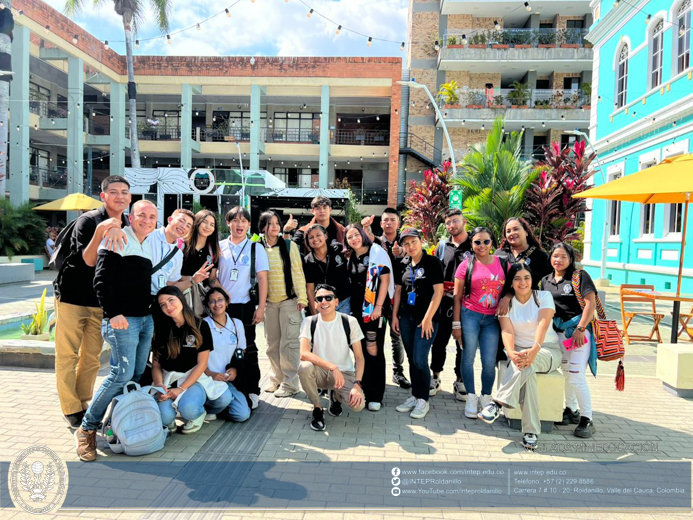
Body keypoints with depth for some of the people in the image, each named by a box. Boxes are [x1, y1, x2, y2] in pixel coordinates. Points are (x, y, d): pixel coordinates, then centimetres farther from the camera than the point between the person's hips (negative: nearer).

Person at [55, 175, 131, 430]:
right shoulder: (89, 220, -15)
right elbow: (87, 261, -23)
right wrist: (100, 231, -35)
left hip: (101, 301, 5)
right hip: (72, 297, -5)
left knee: (92, 357, 11)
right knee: (67, 356, 2)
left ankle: (83, 403, 25)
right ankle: (71, 409, 14)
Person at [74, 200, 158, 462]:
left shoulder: (147, 248, 18)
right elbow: (101, 279, -13)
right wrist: (113, 313, -19)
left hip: (146, 319, 8)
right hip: (122, 320, -8)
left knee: (138, 374, 8)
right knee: (123, 373, -12)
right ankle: (86, 428, 3)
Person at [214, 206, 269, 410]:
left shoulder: (256, 248, 1)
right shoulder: (219, 246, 6)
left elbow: (262, 279, -2)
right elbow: (212, 275, 9)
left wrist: (261, 307, -8)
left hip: (245, 305, -2)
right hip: (223, 305, 2)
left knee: (248, 349, 4)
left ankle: (251, 391, 15)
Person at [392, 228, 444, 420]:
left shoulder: (432, 262, -6)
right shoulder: (404, 265, 9)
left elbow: (438, 291, -11)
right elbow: (398, 290, 15)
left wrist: (428, 318, -15)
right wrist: (394, 315, 9)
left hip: (426, 319, -5)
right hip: (406, 318, 5)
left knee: (419, 359, -8)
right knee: (411, 360, 10)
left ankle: (423, 400, 7)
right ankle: (414, 396, 22)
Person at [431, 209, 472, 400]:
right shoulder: (442, 246, 11)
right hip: (444, 302, 3)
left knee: (463, 343, 7)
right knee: (439, 341, 8)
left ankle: (460, 381, 20)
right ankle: (435, 377, 23)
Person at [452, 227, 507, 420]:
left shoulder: (502, 263, 5)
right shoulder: (466, 265, -1)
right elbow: (457, 296, 0)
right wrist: (456, 324, -3)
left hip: (492, 318, 2)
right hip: (470, 315, -1)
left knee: (490, 362, 1)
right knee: (468, 357, 2)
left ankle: (486, 399, 20)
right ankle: (471, 398, 17)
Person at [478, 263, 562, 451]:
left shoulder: (544, 296, -3)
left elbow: (543, 325, -21)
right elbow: (507, 331, -13)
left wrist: (534, 350, -40)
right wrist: (511, 353, -35)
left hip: (548, 350, -2)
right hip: (519, 351, 2)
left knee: (526, 365, -37)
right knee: (525, 369, -33)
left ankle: (498, 403, -35)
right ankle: (530, 431, -32)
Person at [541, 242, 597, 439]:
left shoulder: (580, 276, -5)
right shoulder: (546, 281, 11)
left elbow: (591, 303, -12)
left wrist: (580, 329, -16)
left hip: (579, 331, -5)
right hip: (559, 332, 6)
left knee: (576, 377, -8)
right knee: (566, 374, 15)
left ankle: (587, 420, 5)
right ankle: (571, 411, 31)